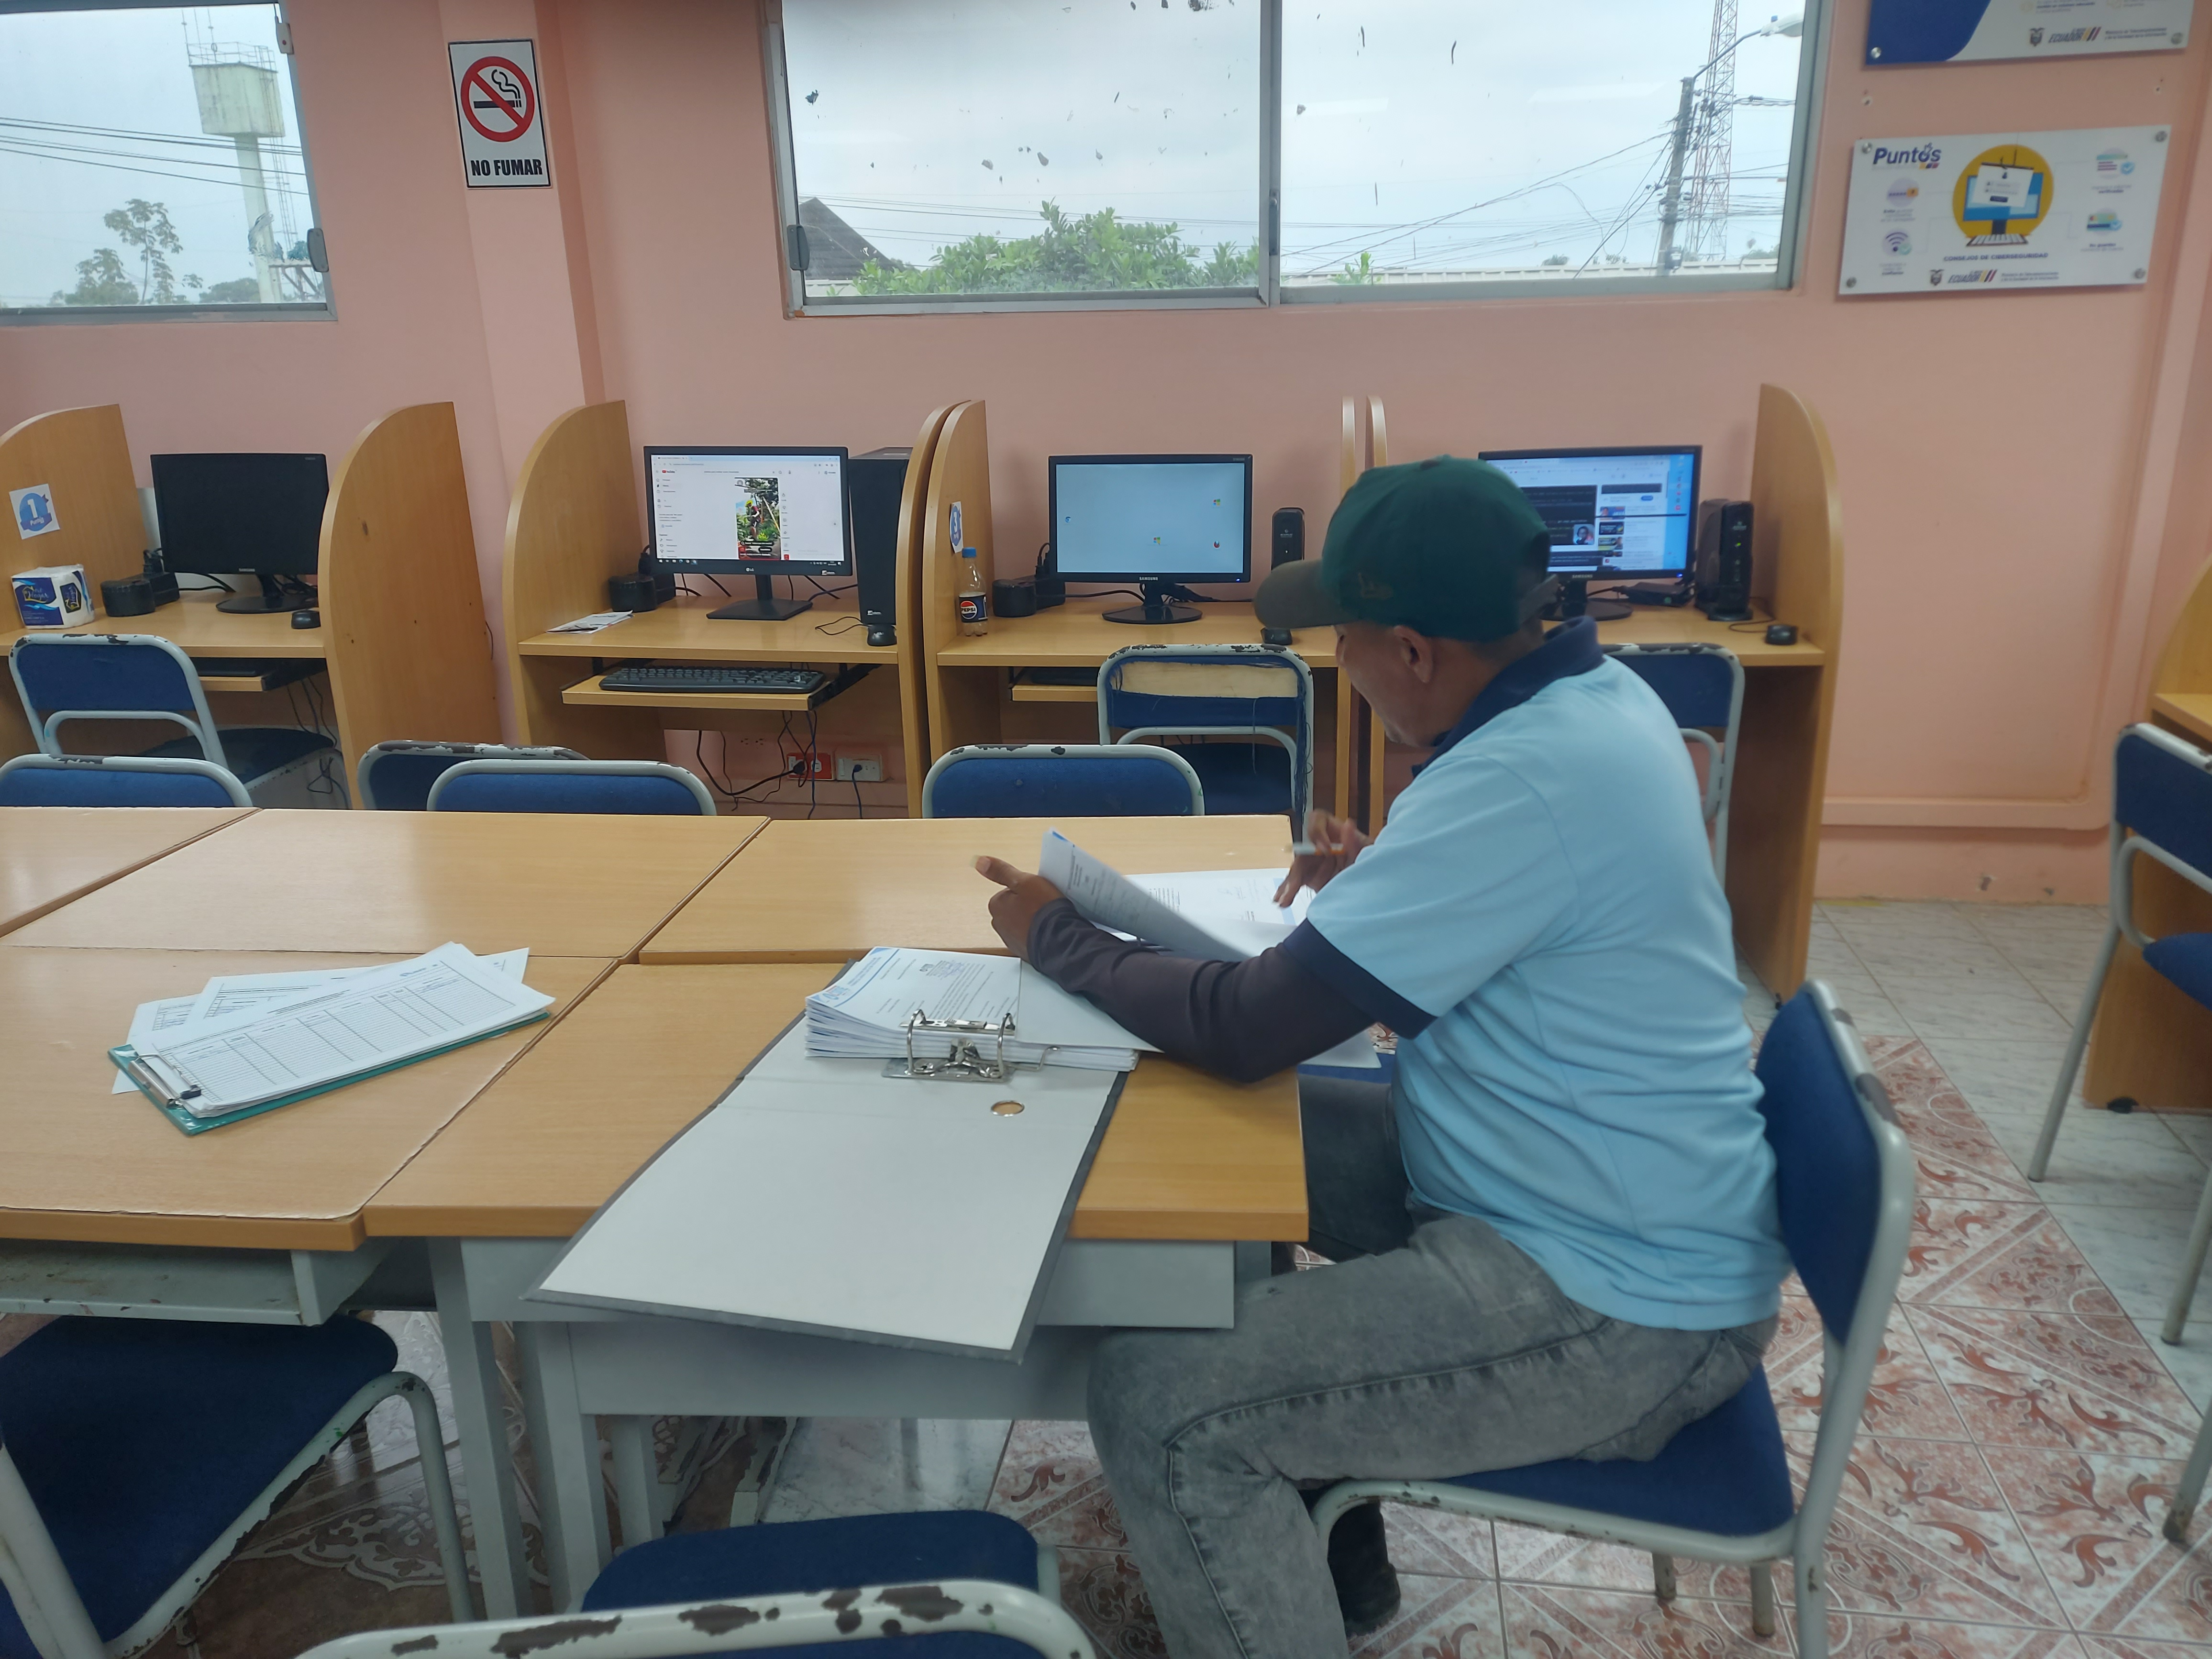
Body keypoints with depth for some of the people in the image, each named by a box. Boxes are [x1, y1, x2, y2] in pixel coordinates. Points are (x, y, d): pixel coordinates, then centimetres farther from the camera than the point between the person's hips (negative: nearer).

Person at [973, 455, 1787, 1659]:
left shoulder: (1519, 782, -29)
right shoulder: (1596, 691, 0)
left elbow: (1246, 1029, -24)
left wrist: (1056, 939, -8)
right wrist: (1382, 889, 1)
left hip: (1616, 1309, -10)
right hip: (1629, 1208, 10)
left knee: (1155, 1401, -16)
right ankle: (1310, 1531, 30)